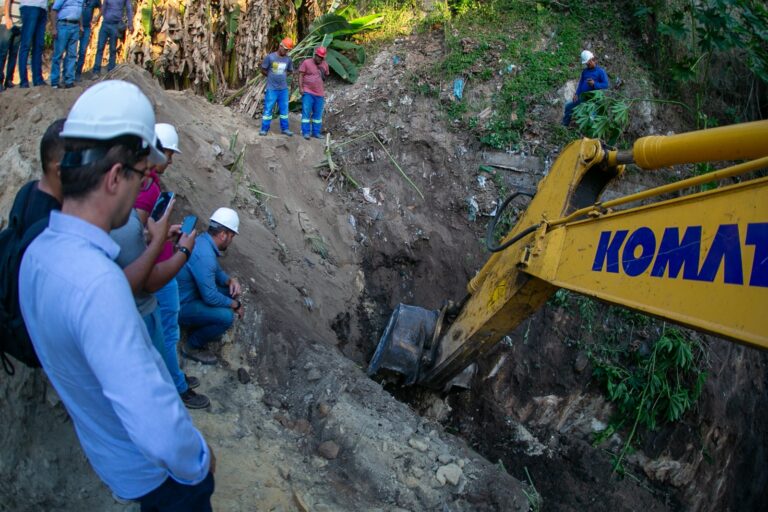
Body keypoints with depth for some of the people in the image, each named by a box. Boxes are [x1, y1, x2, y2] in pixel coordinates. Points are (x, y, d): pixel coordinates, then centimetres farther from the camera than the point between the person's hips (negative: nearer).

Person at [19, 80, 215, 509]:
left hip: (107, 454, 8)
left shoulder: (38, 252, -9)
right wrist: (199, 462, -22)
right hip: (156, 470, -7)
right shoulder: (98, 281, -38)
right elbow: (162, 434, -41)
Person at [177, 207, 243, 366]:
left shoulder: (204, 241, -1)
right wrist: (235, 305, -13)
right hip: (181, 305, -10)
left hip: (190, 293, 10)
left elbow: (216, 270, 14)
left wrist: (230, 281, -6)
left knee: (229, 290, 9)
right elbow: (210, 297, -29)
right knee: (226, 316, -23)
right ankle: (192, 346, -1)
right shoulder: (204, 255, -32)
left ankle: (200, 327, 20)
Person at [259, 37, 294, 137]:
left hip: (284, 89, 3)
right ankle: (264, 129, 7)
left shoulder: (288, 59, 2)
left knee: (284, 109, 9)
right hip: (271, 89, -3)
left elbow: (290, 71, 18)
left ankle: (285, 128, 19)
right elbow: (263, 70, 0)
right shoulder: (270, 57, -9)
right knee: (268, 109, 1)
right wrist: (272, 77, 4)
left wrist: (282, 76, 7)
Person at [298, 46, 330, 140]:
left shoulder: (325, 64, 10)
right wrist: (301, 88, -12)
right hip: (307, 93, -4)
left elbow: (326, 76, 25)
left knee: (318, 114, 7)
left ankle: (316, 132, 14)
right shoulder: (306, 63, -3)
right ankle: (306, 132, -3)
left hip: (319, 94, 4)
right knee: (306, 113, -6)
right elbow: (301, 75, -5)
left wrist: (324, 75, 5)